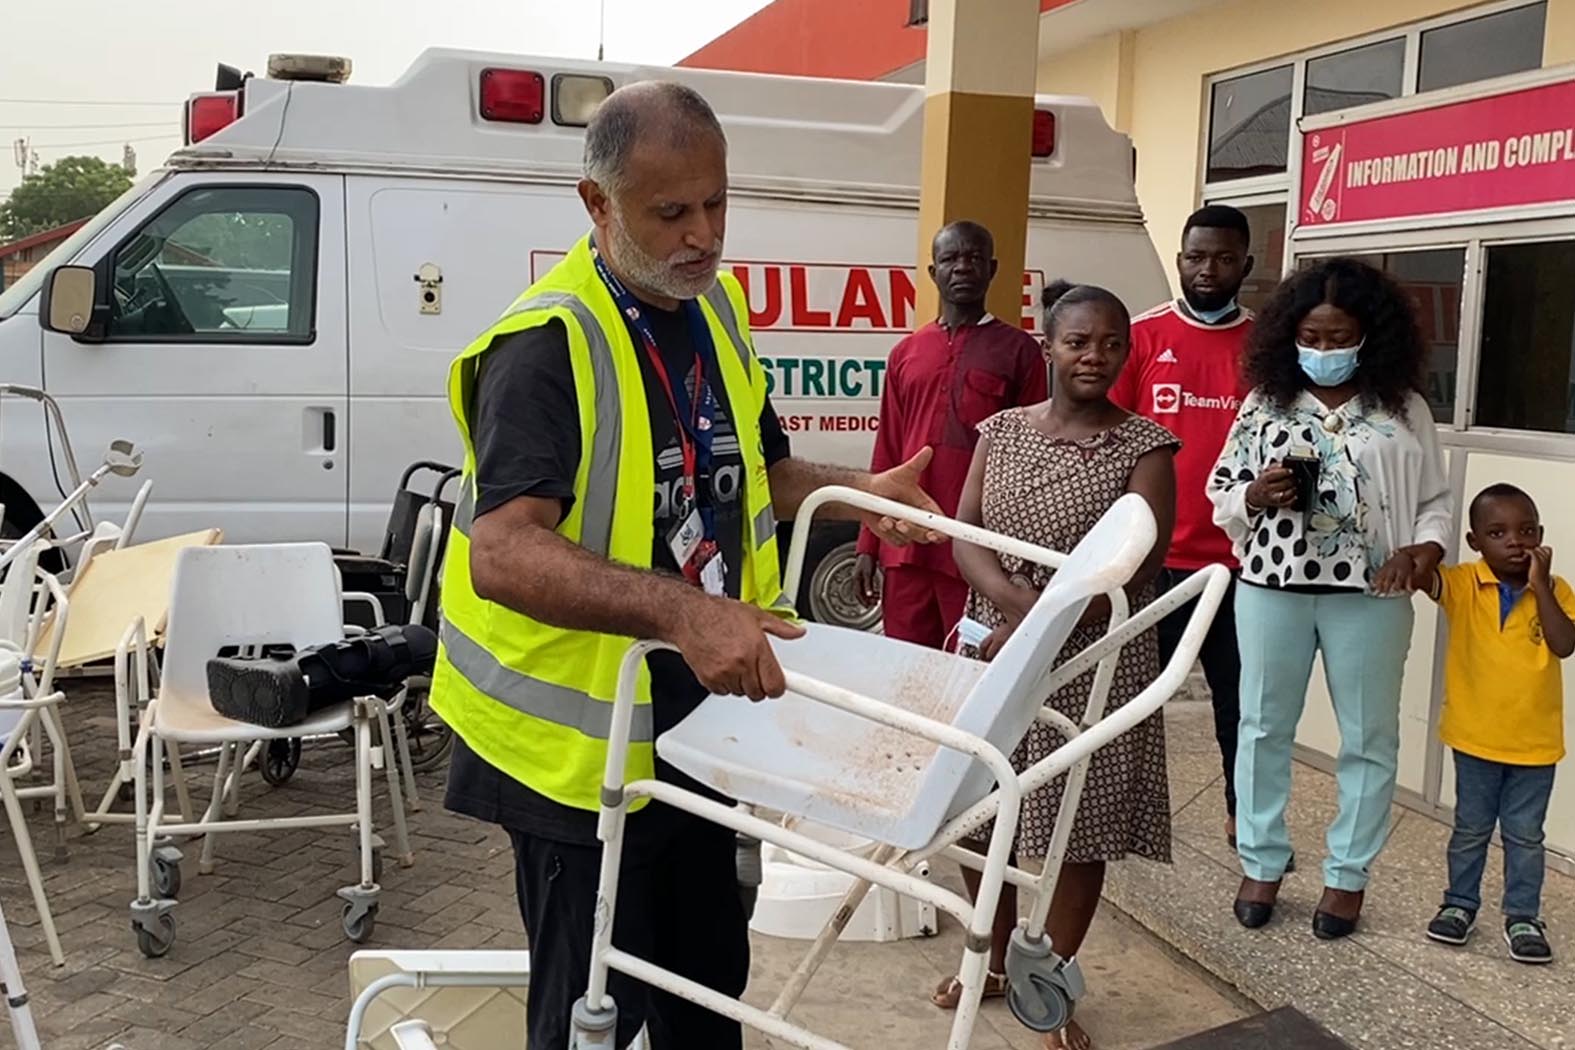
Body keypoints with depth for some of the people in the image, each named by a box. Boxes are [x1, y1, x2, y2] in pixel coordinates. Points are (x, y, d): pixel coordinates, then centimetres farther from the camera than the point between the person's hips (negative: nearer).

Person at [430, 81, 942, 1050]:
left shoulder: (718, 309, 5)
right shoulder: (548, 344, -21)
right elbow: (501, 554, -33)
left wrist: (859, 493, 2)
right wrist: (682, 609, -45)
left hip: (699, 720, 8)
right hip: (582, 736, -7)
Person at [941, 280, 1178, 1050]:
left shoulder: (1144, 447, -5)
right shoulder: (1000, 431, 5)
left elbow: (1137, 566, -14)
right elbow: (963, 539, -3)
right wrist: (1019, 600, -21)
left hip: (1092, 663, -3)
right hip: (993, 649, 4)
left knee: (1075, 824, 4)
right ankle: (996, 957, 33)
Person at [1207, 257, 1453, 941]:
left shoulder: (1404, 409, 2)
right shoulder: (1265, 402, 3)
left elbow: (1435, 503, 5)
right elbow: (1221, 491, 7)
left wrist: (1419, 553, -15)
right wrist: (1258, 494, -14)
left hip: (1369, 594, 0)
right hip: (1272, 586, 1)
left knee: (1369, 736, 8)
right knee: (1264, 725, 9)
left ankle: (1348, 875, 23)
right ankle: (1261, 864, 24)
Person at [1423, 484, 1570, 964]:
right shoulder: (1464, 585, -10)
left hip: (1535, 742, 1)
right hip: (1476, 737, 0)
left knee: (1525, 835, 12)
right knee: (1470, 829, 14)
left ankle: (1522, 916, 26)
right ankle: (1460, 903, 31)